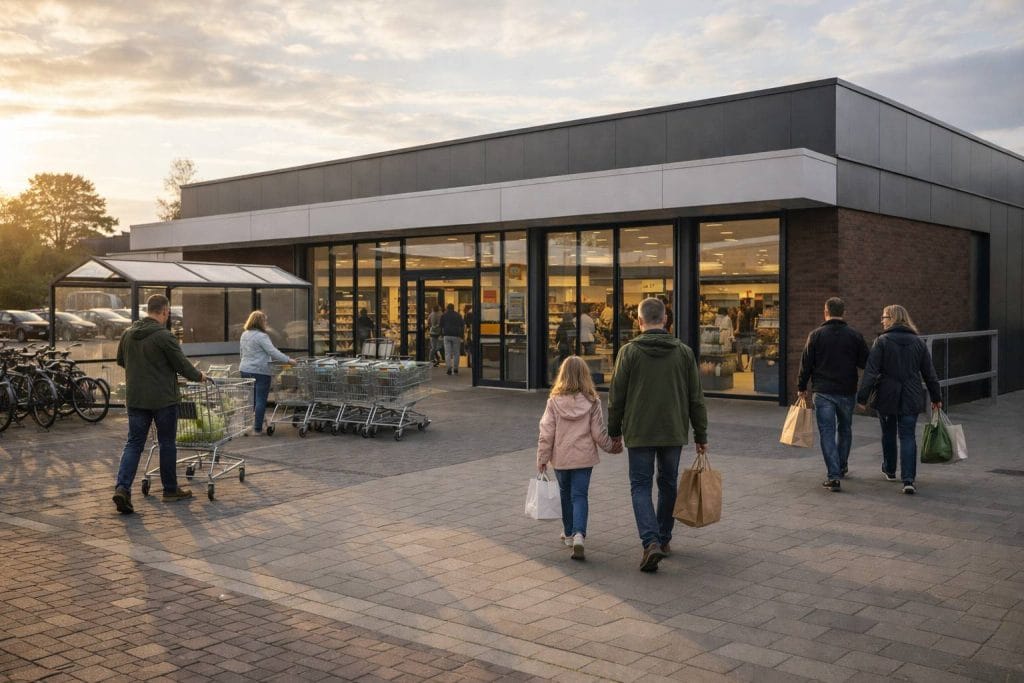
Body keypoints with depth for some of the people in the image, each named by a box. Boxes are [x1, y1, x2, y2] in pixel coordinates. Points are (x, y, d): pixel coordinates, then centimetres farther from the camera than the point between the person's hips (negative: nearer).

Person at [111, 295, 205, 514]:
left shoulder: (128, 334, 5)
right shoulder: (164, 336, -16)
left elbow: (120, 360, 19)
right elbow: (182, 364, -10)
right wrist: (199, 376, 8)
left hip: (135, 399, 5)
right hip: (163, 399, -5)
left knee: (133, 444, 8)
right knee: (167, 444, 8)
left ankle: (122, 487, -9)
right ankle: (171, 490, 19)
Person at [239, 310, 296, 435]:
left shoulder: (244, 335, 13)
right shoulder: (261, 336, -13)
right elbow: (273, 352, -19)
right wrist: (288, 360, -15)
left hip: (244, 370, 8)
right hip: (260, 372, -8)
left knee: (250, 400, 13)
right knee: (261, 400, -2)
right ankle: (258, 428, -2)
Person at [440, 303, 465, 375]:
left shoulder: (443, 315, 7)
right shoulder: (458, 315, 7)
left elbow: (441, 326, 5)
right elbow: (462, 326, 4)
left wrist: (441, 334, 12)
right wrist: (461, 336, 5)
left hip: (447, 336, 0)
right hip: (456, 336, 0)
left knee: (447, 353, -1)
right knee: (456, 353, 8)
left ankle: (449, 368, -12)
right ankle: (455, 368, 9)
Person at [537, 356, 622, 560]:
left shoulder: (554, 401, -8)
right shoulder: (592, 402, -7)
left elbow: (546, 432, -7)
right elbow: (598, 433, -4)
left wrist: (542, 458, 1)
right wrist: (613, 446, 14)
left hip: (561, 457, 1)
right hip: (584, 457, -1)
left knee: (565, 494, 18)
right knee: (579, 495, 2)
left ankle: (569, 533, 30)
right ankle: (579, 534, -18)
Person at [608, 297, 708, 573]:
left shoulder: (629, 351, -6)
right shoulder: (684, 352, 2)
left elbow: (616, 396, -3)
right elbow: (696, 398, 4)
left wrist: (614, 431, 9)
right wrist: (701, 435, 11)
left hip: (639, 433, -3)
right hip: (674, 432, 3)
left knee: (641, 487, 3)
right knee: (668, 485, 17)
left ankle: (651, 542, -14)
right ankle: (664, 539, 28)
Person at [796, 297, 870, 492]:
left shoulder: (816, 335, -4)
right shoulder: (855, 336, 0)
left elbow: (806, 364, -2)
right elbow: (866, 363, 2)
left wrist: (801, 387, 9)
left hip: (823, 392, -2)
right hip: (847, 392, 2)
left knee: (827, 432, -2)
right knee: (845, 429, 20)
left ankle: (833, 475, -11)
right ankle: (842, 467, 35)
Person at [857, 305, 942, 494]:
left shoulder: (882, 341, -8)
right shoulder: (918, 342, 5)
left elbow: (871, 371, -13)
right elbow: (929, 373, 9)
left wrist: (863, 396, -11)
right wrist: (936, 397, 18)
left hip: (887, 397, -2)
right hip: (911, 398, 2)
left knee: (888, 434, 17)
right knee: (908, 437, 2)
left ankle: (889, 470, 33)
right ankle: (909, 479, -10)